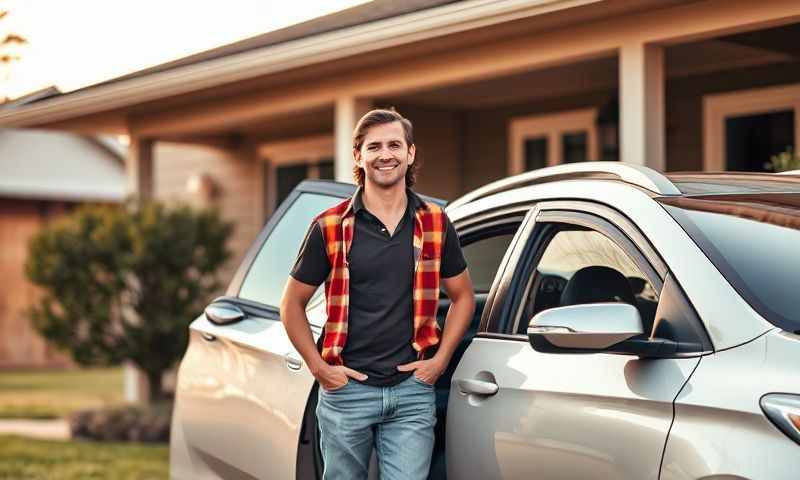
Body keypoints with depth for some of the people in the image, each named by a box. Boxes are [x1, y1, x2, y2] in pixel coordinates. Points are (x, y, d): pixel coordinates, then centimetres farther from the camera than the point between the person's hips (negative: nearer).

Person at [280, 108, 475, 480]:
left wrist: (440, 360, 3)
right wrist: (319, 368, -4)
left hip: (413, 389, 1)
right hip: (347, 388, -1)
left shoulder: (434, 223, 5)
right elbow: (292, 304, 4)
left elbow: (462, 296, 14)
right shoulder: (330, 227, -2)